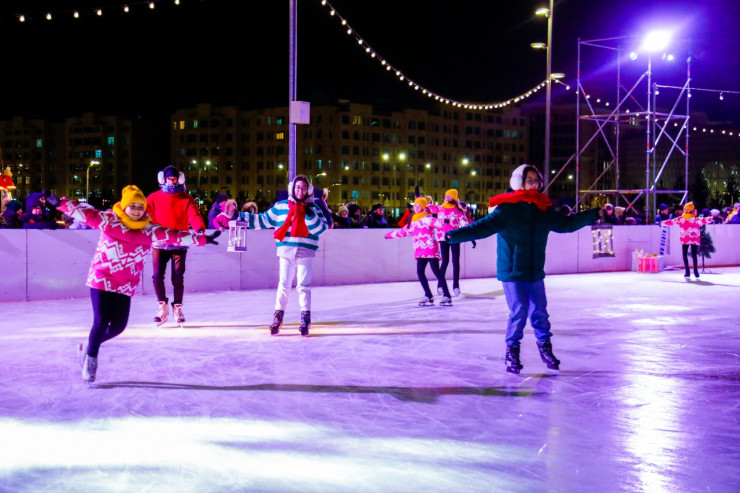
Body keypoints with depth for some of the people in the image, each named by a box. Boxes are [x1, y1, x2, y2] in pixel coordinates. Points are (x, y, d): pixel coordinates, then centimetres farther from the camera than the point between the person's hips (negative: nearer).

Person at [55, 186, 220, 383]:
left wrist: (203, 239, 6)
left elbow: (174, 236, 7)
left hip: (125, 286, 4)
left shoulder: (150, 230, 5)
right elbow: (86, 213, -12)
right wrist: (61, 203, -25)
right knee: (101, 322, -8)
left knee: (118, 326, 3)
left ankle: (88, 346, 30)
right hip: (101, 279, -4)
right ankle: (91, 358, 16)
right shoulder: (108, 220, -4)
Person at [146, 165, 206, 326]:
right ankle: (162, 306, 17)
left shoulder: (186, 199, 2)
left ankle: (177, 307, 19)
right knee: (157, 276, -3)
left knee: (178, 277, -1)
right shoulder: (154, 198, 4)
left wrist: (200, 229, -32)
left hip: (179, 244, -1)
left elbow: (194, 216, -12)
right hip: (159, 244, 1)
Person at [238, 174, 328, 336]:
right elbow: (262, 220, 14)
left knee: (304, 286, -1)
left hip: (306, 253, -1)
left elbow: (321, 229, -2)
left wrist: (310, 215, -15)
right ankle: (278, 317, 13)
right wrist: (239, 216, 10)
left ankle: (305, 320, 8)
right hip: (286, 252, 1)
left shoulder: (313, 208, 7)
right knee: (284, 285, 1)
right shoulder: (280, 207, 9)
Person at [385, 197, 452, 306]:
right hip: (420, 251, 7)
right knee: (420, 272, -1)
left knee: (436, 271, -11)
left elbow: (435, 222, -26)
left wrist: (444, 221, -47)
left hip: (431, 249, -7)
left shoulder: (426, 218, -6)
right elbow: (403, 231, 31)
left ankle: (447, 296, -8)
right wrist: (389, 235, 41)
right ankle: (428, 296, 5)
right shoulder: (412, 222, 18)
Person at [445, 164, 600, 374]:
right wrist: (455, 235, -33)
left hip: (535, 273, 5)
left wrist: (595, 214, 16)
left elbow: (565, 223, 17)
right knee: (518, 312, -5)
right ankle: (512, 351, 14)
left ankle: (545, 347, 29)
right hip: (512, 272, -5)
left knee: (540, 312, 9)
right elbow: (483, 226, -20)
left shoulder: (544, 209, 5)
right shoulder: (507, 208, -12)